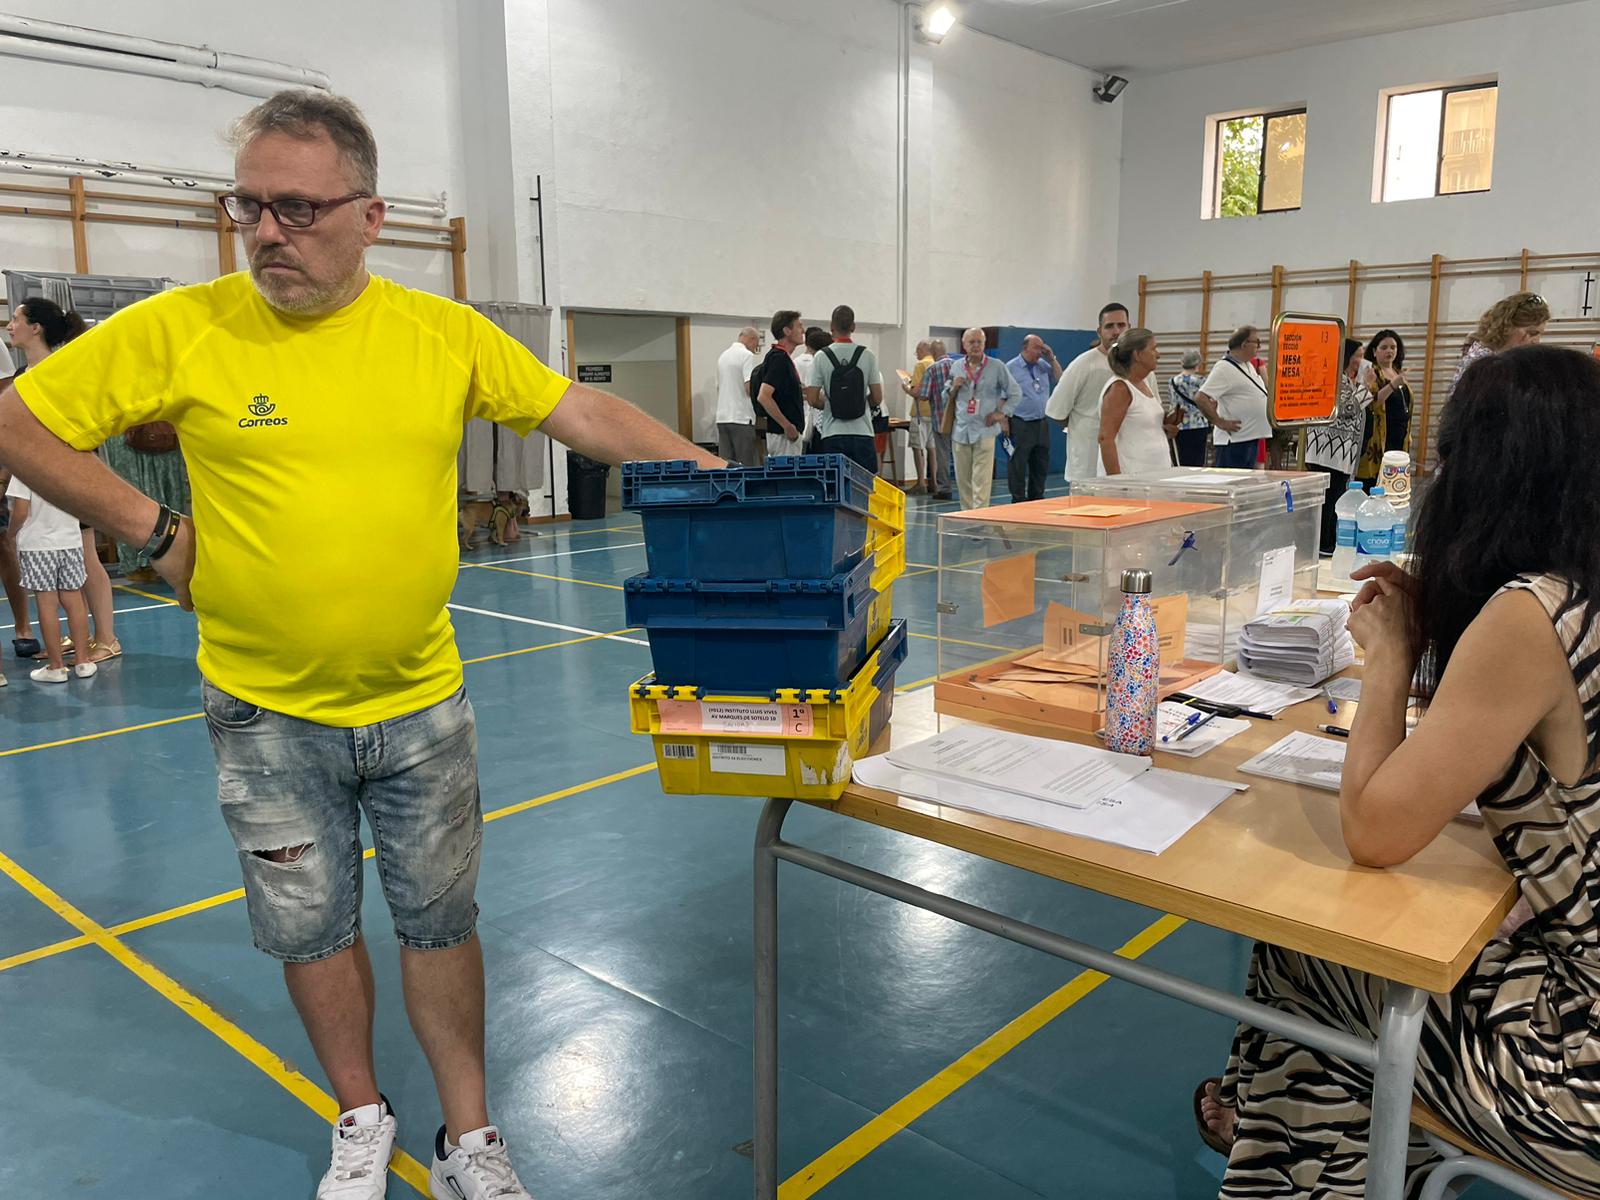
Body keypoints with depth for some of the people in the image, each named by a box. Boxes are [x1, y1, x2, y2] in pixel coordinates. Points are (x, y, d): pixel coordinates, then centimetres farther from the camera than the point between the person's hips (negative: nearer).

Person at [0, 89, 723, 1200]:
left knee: (440, 920, 13)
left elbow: (588, 416, -3)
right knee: (313, 929, 16)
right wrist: (150, 529, -6)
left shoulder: (447, 334, -5)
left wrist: (723, 482, -10)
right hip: (269, 713, 0)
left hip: (421, 702, 1)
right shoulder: (179, 330, -8)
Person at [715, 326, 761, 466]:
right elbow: (750, 387, -17)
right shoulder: (747, 355, -9)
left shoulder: (722, 356, 16)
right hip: (741, 418, -7)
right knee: (747, 465, -4)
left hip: (722, 417, 8)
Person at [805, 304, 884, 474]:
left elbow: (812, 400, -6)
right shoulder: (867, 355, -2)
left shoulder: (821, 357, -4)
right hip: (862, 433, 0)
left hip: (833, 435, 0)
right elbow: (877, 398, -2)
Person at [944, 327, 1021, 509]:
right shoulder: (956, 368, 11)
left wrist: (1002, 413, -3)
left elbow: (1015, 393, 8)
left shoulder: (997, 366, 2)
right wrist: (954, 388, -1)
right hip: (961, 430, 4)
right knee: (963, 479, 7)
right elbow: (946, 399, 19)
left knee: (981, 481, -10)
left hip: (984, 431, -4)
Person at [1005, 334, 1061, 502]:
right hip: (1020, 425, -6)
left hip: (1041, 424, 6)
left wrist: (1052, 359, 1)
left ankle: (1036, 499, 23)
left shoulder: (1043, 365, 11)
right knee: (1018, 466, -2)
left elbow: (1060, 380, 7)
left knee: (1041, 466, 12)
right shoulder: (1011, 368, -6)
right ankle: (1018, 501, 5)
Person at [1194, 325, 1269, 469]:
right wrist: (1220, 422, -18)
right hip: (1234, 439, -10)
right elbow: (1200, 398, -22)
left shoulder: (1249, 366, 15)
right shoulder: (1224, 368, -15)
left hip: (1252, 437, 10)